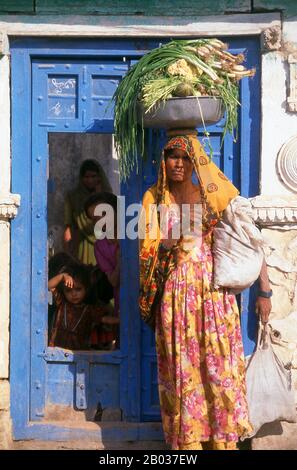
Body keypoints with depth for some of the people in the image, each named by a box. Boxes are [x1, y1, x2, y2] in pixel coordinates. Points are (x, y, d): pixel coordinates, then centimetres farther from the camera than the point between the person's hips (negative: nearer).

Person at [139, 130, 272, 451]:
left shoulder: (215, 195, 4)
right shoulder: (156, 200, 7)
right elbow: (148, 252, 5)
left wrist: (264, 291, -2)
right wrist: (178, 234, -11)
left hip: (214, 293, -1)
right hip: (176, 294, 1)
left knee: (219, 364, -4)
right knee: (181, 368, 0)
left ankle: (223, 439, 3)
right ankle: (187, 440, 7)